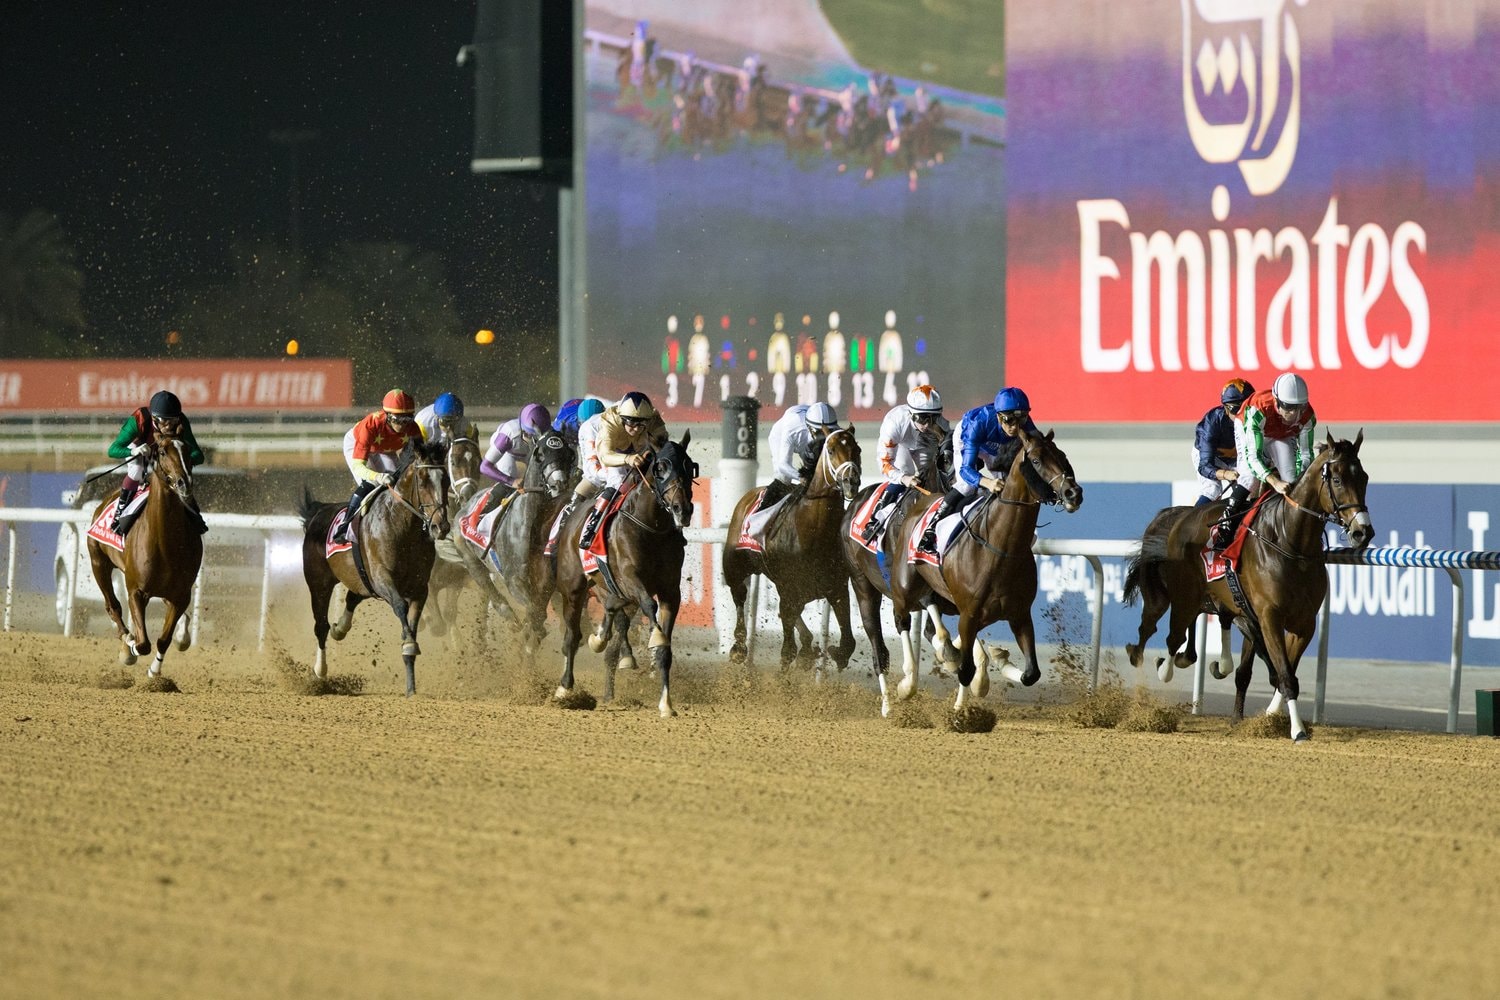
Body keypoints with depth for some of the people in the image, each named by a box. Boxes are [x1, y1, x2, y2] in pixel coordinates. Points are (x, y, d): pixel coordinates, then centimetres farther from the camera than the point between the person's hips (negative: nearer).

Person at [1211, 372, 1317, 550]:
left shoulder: (1307, 416, -32)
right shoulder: (1258, 410, -45)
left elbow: (1305, 454, -22)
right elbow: (1253, 456, -47)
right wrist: (1275, 483, -60)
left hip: (1283, 435, 4)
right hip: (1249, 430, -4)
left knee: (1290, 477, -13)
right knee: (1251, 472, -25)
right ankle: (1225, 528, -21)